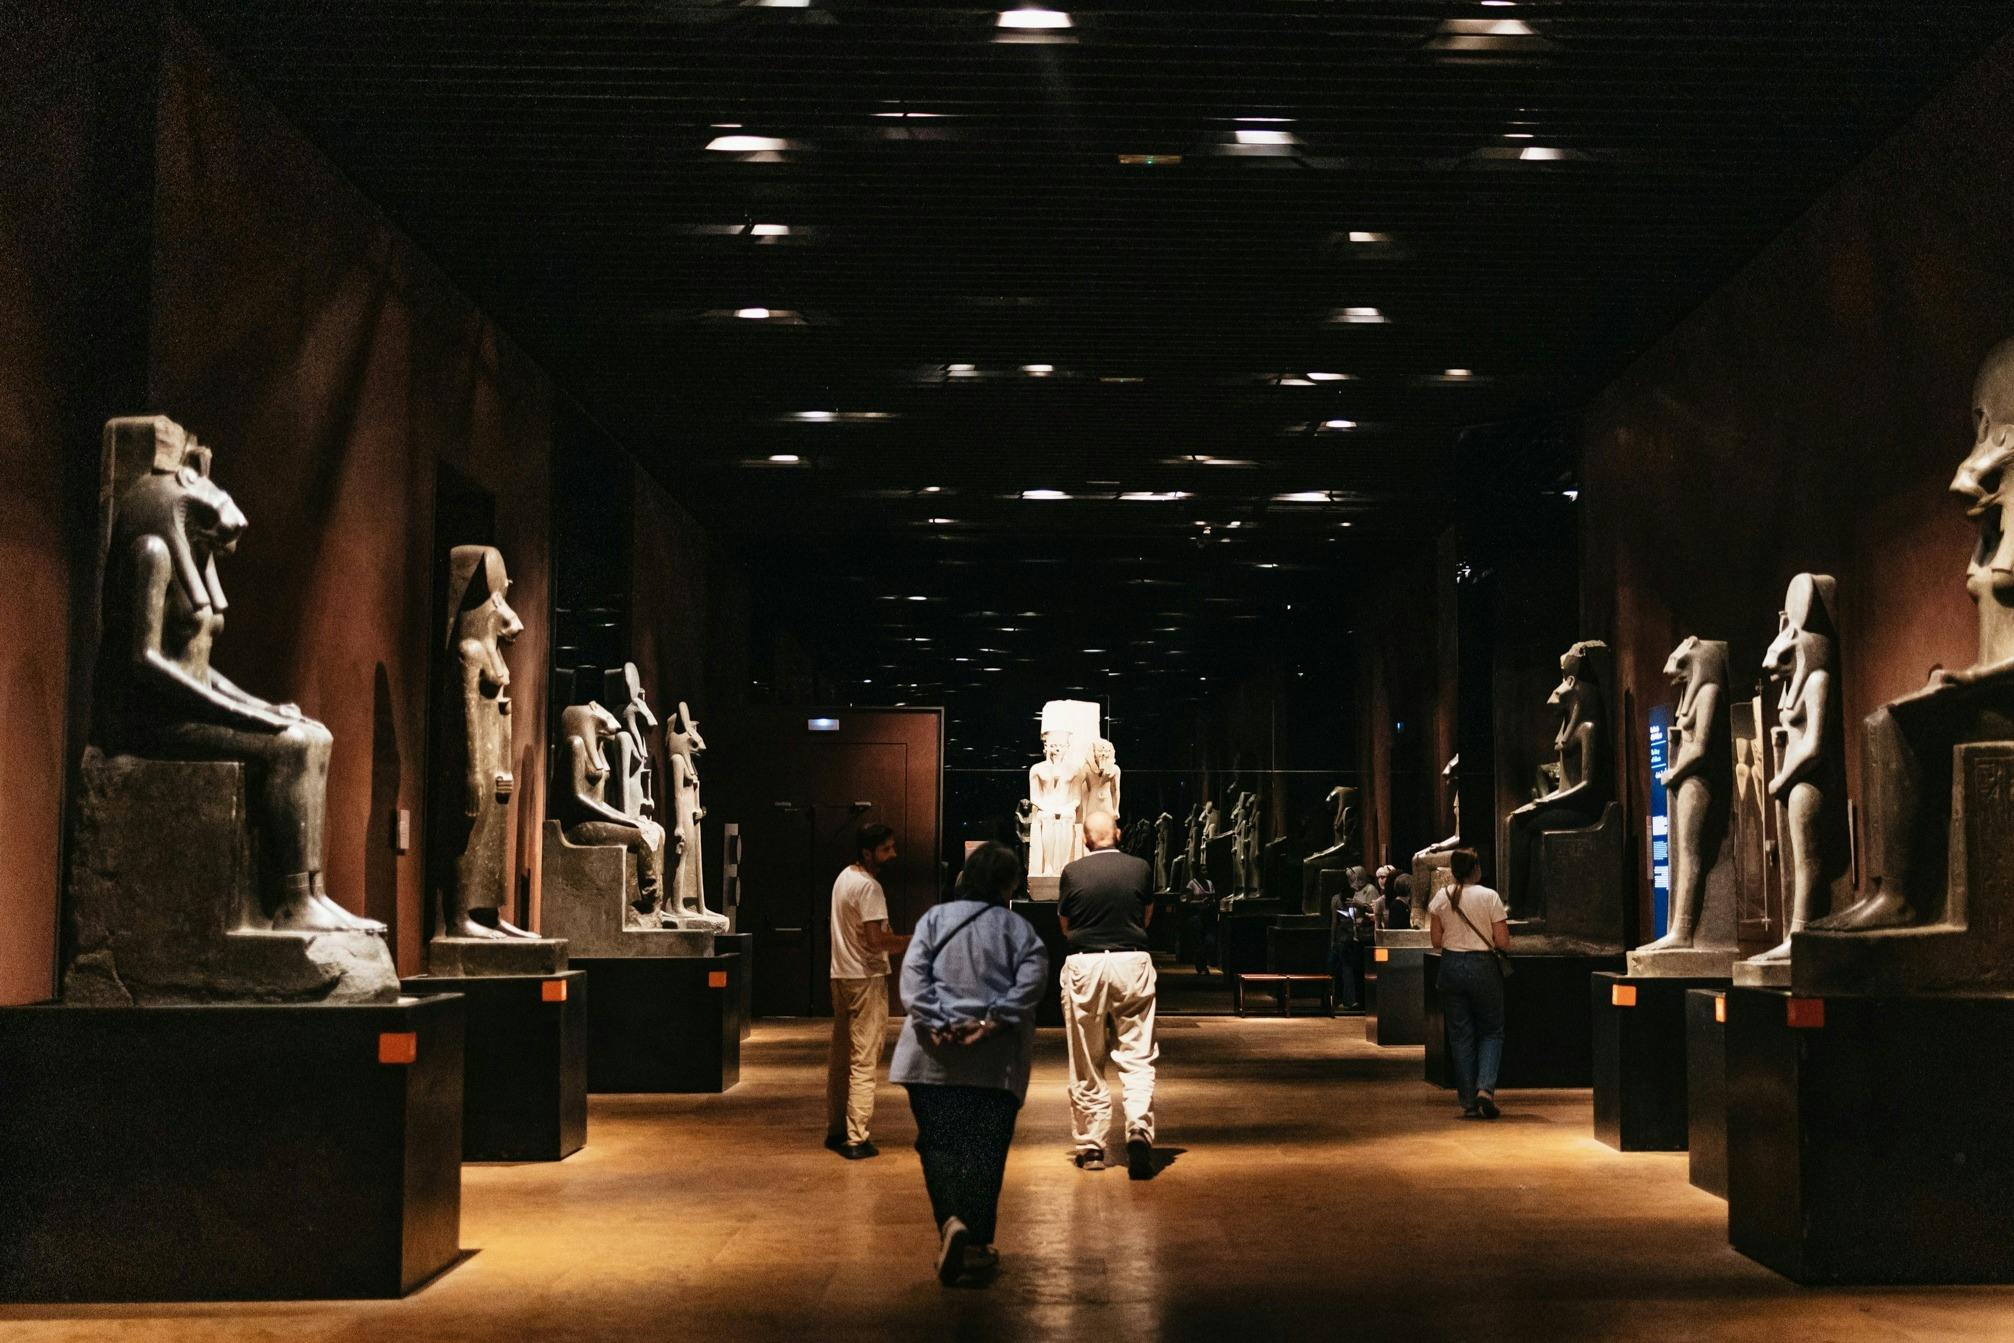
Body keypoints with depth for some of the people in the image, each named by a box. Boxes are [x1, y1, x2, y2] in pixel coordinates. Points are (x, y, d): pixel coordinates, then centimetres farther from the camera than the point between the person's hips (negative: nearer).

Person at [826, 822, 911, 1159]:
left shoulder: (844, 877, 13)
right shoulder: (868, 886, -17)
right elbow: (876, 939, -23)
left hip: (840, 976, 9)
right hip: (866, 979, -9)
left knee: (841, 1058, 15)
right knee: (863, 1060, -6)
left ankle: (836, 1131, 22)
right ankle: (856, 1139, -6)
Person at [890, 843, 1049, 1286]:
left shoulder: (935, 918, 6)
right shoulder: (1018, 928, 4)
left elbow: (913, 975, -6)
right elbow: (1031, 980, -11)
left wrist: (936, 1024, -10)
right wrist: (992, 1022, -13)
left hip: (934, 1057, 0)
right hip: (996, 1061, 0)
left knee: (938, 1144, 7)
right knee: (985, 1150, 8)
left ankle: (951, 1222, -15)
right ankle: (976, 1245, 10)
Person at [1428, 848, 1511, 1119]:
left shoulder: (1441, 897, 0)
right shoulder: (1489, 897, -7)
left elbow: (1436, 941, 2)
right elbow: (1503, 943, -7)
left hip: (1451, 965, 2)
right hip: (1483, 966, -2)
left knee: (1460, 1034, 9)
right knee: (1491, 1031, 11)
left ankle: (1468, 1102, 8)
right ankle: (1485, 1087, -10)